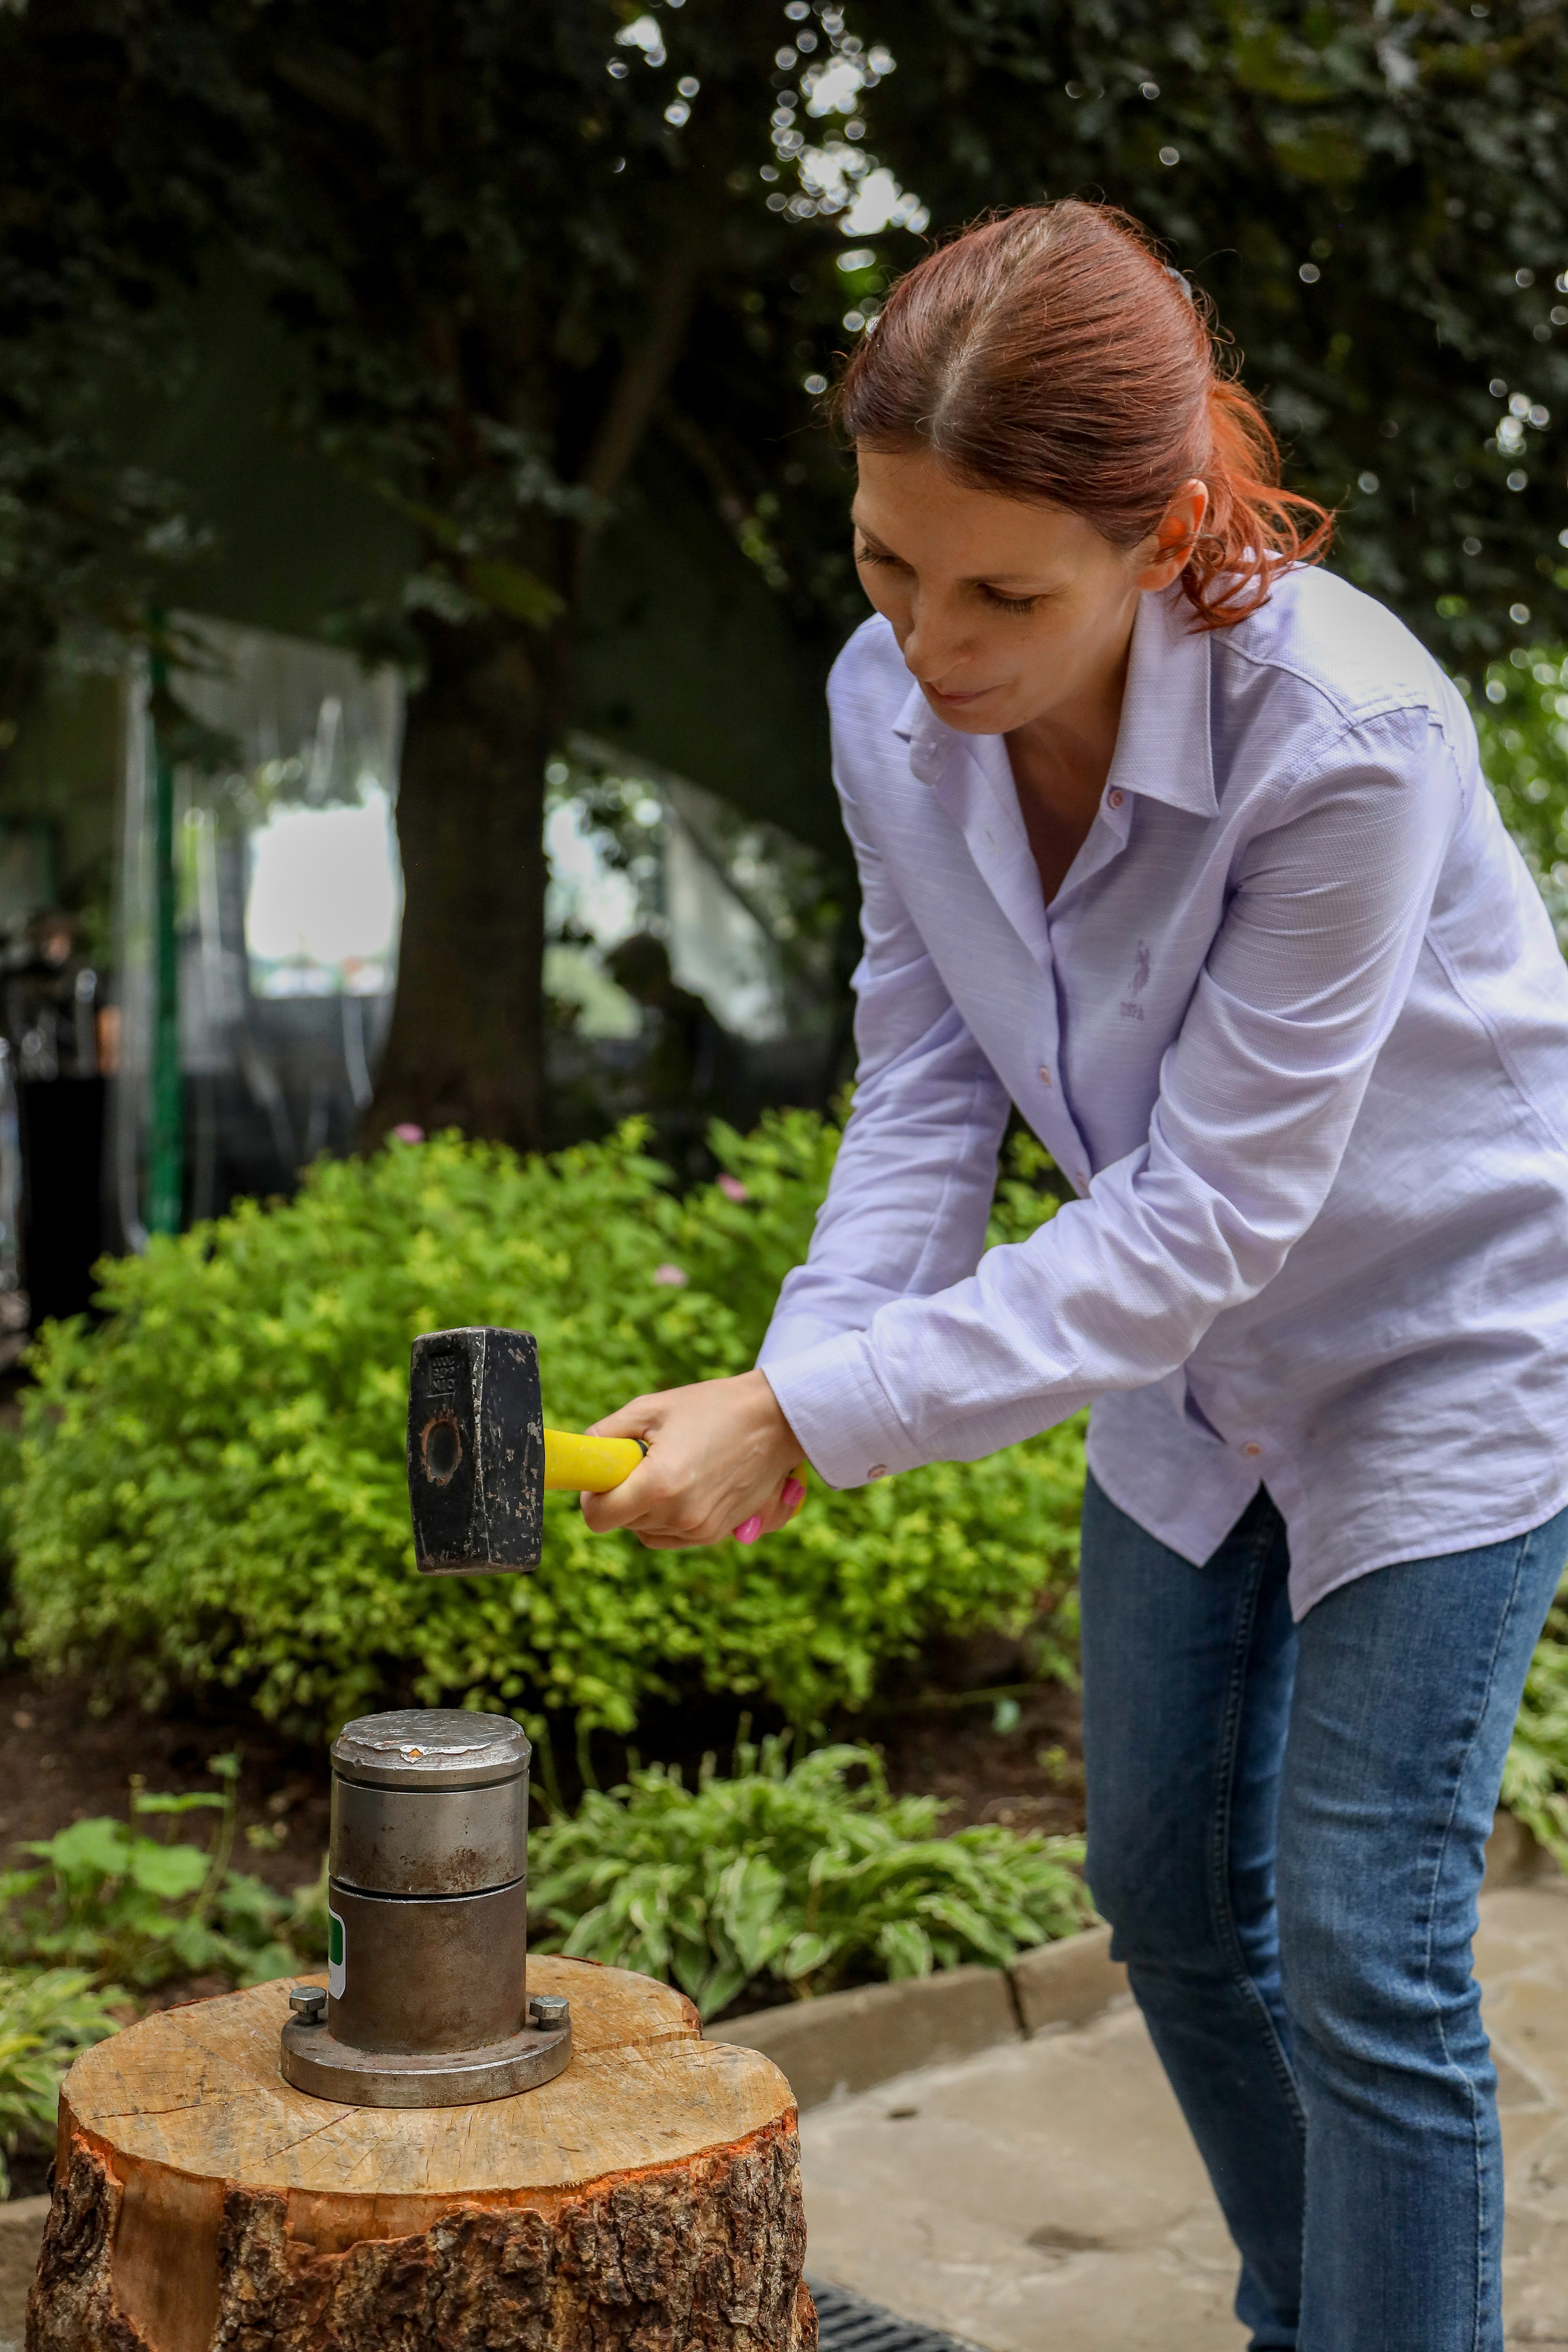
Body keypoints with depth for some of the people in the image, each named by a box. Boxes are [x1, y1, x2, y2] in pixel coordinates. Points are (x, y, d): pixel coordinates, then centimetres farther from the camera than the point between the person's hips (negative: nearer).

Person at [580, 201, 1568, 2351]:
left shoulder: (1344, 740, -34)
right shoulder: (894, 706, -15)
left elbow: (1206, 1211, -31)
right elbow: (927, 1091, -7)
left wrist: (811, 1416, -34)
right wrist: (801, 1368, -23)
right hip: (1187, 1358, 7)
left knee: (1364, 1945, -8)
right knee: (1166, 1882, 16)